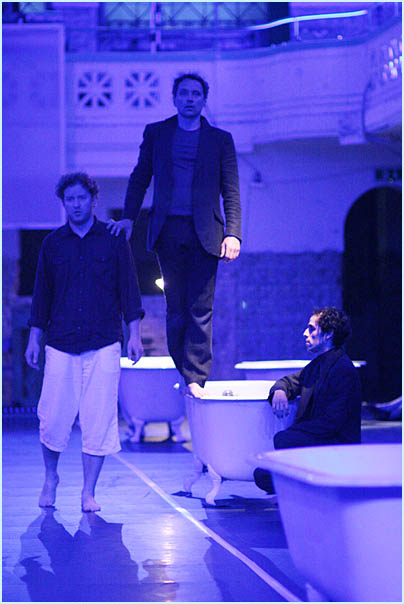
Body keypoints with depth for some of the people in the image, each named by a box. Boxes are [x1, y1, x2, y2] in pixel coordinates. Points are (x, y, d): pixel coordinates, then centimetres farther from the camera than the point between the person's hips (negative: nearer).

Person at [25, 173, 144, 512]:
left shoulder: (114, 240, 5)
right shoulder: (52, 244, 10)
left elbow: (129, 289, 5)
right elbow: (42, 295, 14)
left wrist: (134, 334, -1)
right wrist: (34, 340, 11)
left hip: (103, 345, -1)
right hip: (61, 345, 1)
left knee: (99, 420, -3)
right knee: (53, 419, -1)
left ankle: (88, 492, 6)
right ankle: (51, 477, 24)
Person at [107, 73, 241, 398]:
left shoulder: (221, 139, 9)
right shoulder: (155, 133, 13)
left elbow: (231, 192, 6)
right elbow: (140, 179, 15)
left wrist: (233, 234, -5)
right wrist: (129, 217, 3)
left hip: (204, 233, -1)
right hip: (168, 231, 1)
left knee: (200, 310, -6)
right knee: (176, 309, 3)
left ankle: (196, 379, -6)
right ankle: (182, 372, 11)